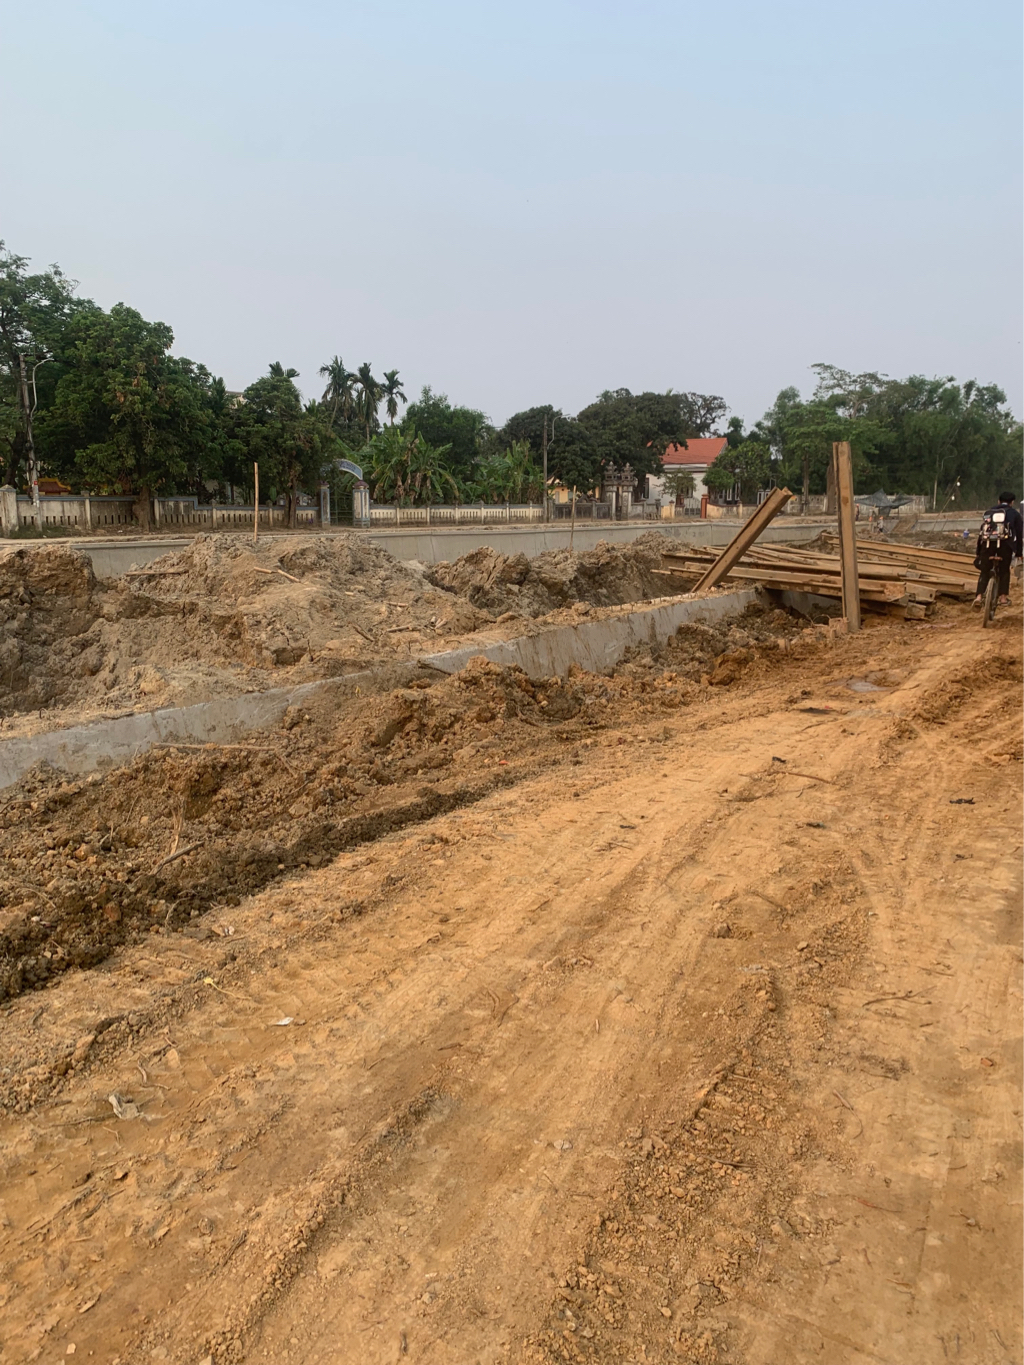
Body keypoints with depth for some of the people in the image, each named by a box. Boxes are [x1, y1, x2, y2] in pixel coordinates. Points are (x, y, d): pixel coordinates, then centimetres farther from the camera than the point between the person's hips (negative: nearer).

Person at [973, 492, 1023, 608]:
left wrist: (978, 552, 24)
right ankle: (1003, 597, 6)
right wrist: (1018, 553, 21)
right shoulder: (1014, 513, 19)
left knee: (985, 571, 9)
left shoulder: (989, 512, 26)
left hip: (987, 543, 2)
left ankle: (979, 596, -4)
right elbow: (1019, 534, 16)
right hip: (1005, 542, -2)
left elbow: (981, 532, 23)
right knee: (1004, 571, 10)